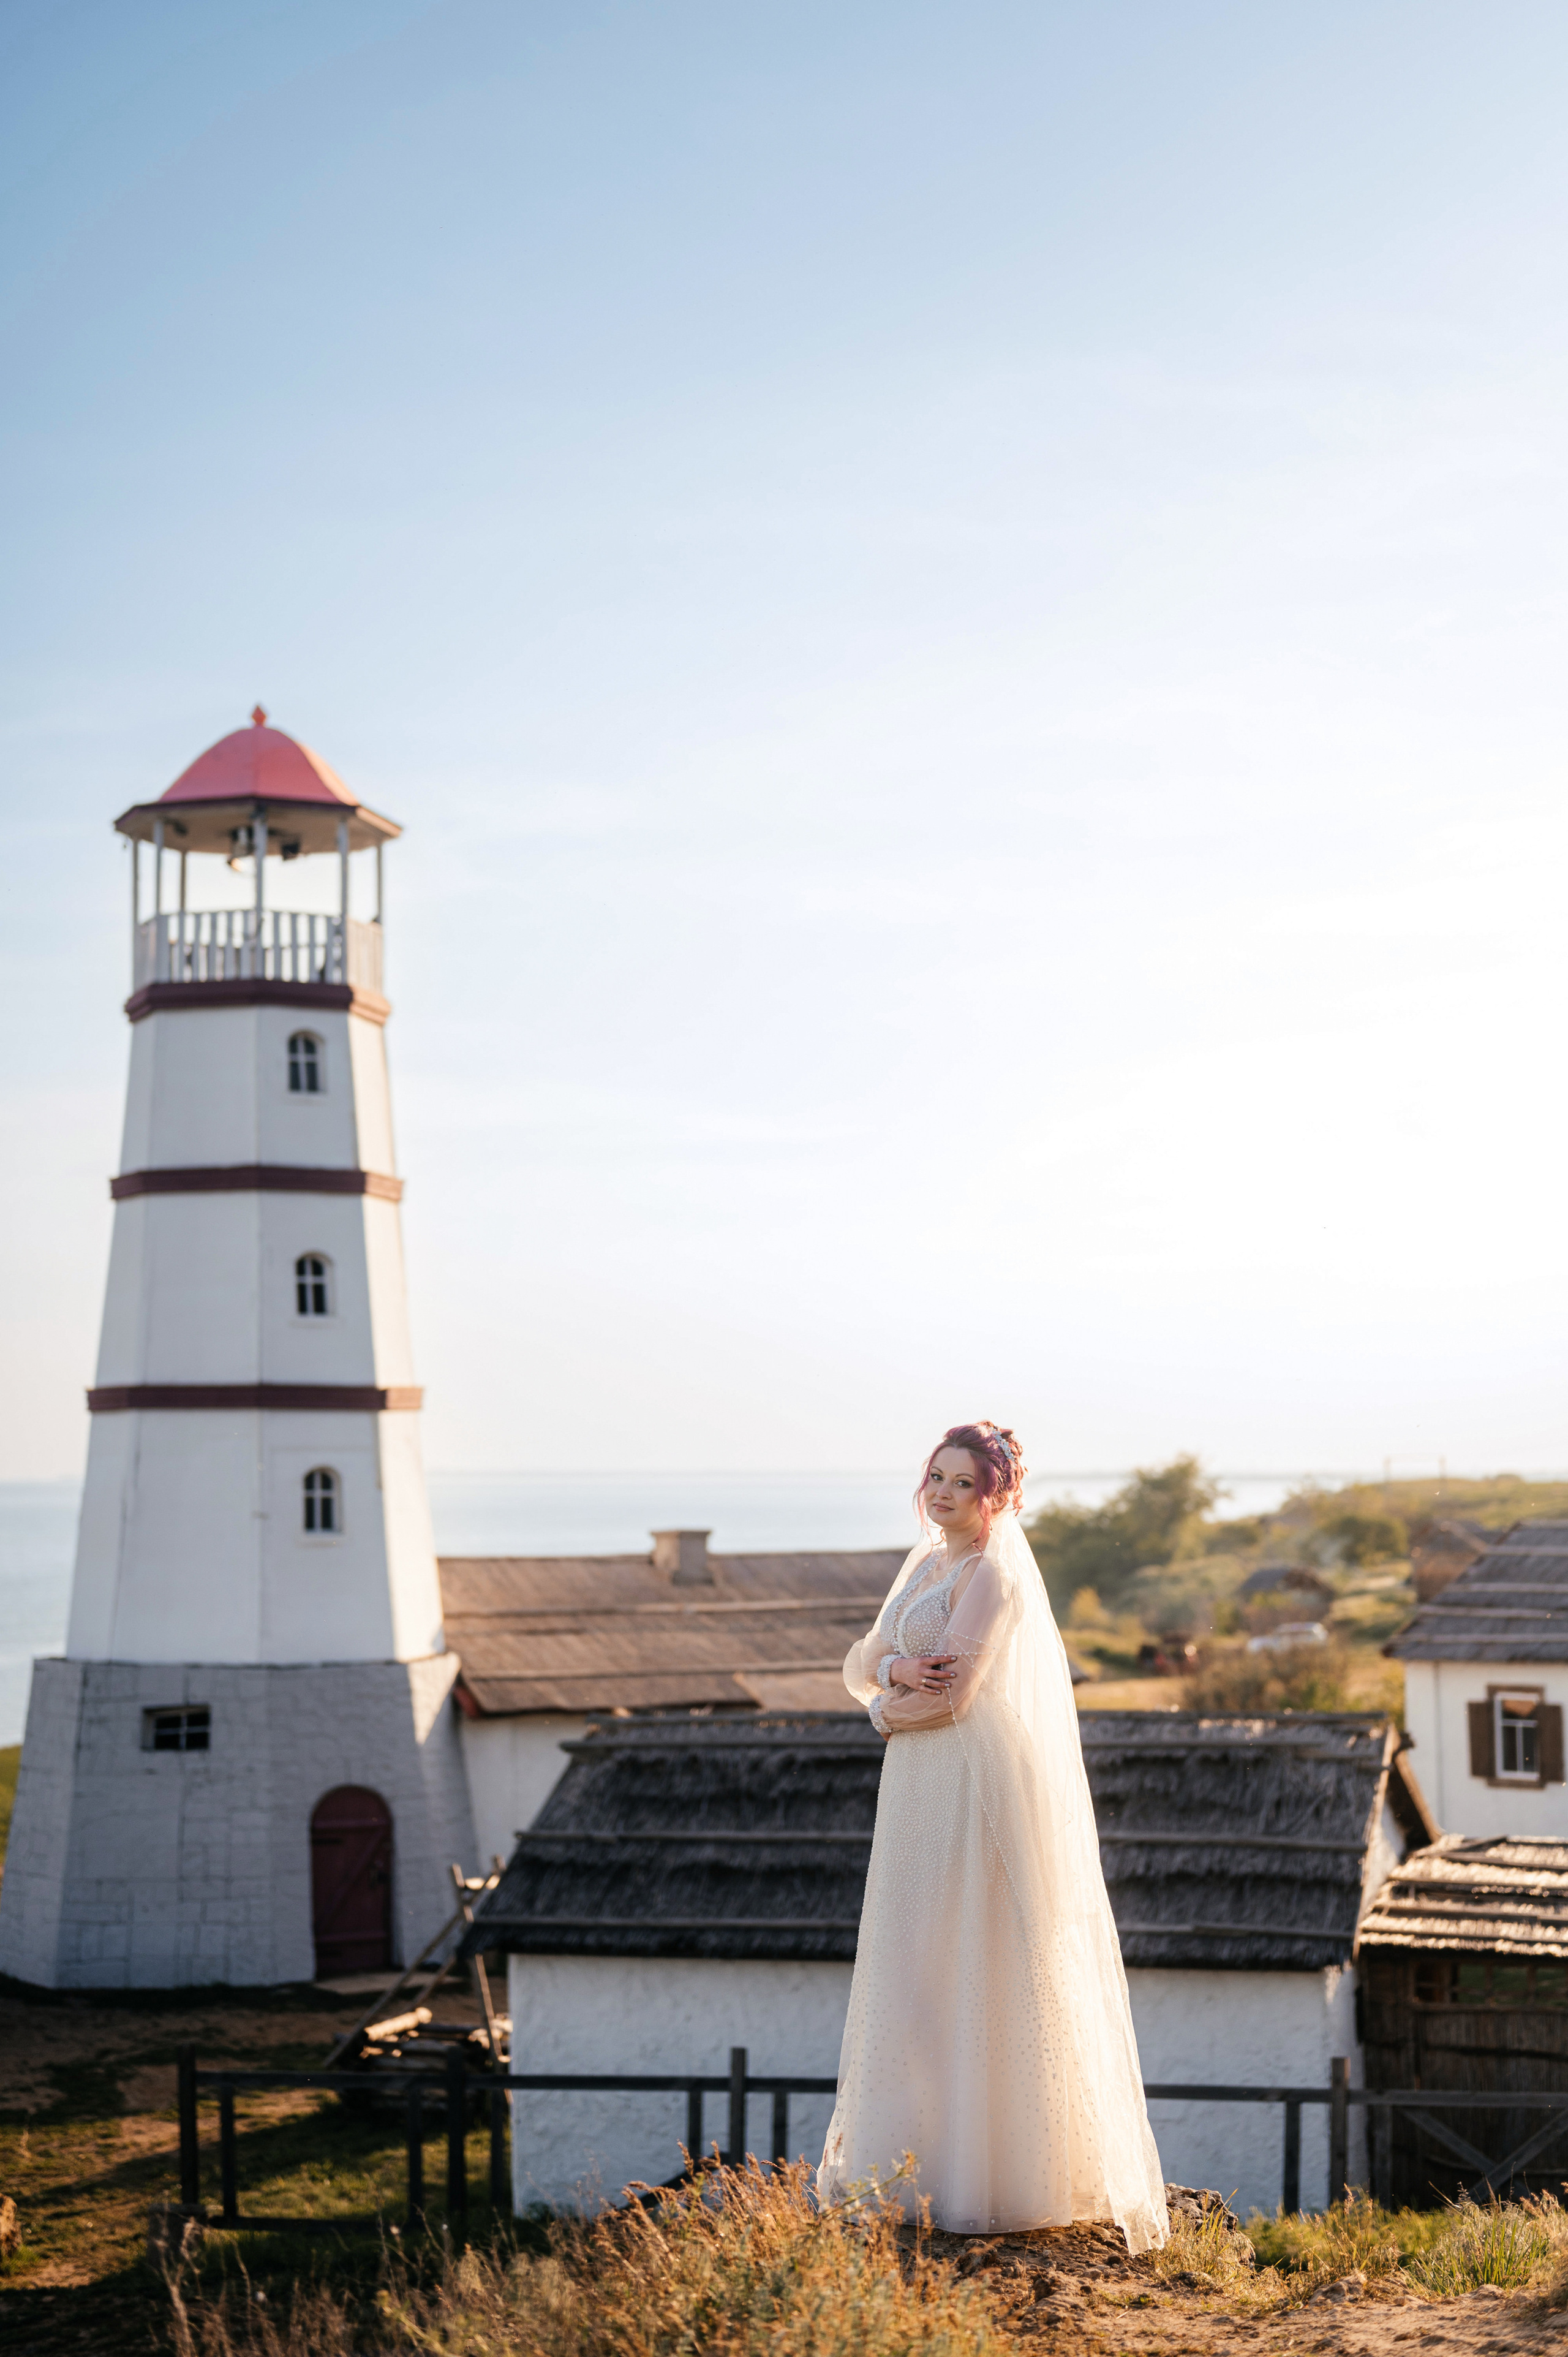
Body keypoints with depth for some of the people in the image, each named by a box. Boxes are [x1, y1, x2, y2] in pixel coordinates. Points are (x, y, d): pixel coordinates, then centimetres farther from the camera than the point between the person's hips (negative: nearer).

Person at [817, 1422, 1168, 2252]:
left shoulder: (995, 1573, -13)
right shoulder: (926, 1562, 15)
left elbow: (952, 1694, -18)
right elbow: (861, 1663, 11)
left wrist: (889, 1709, 0)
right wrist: (895, 1667, -11)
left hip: (982, 1796, -9)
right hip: (925, 1795, 9)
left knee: (975, 1979, -5)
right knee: (913, 1977, 11)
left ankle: (989, 2180, 1)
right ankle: (916, 2165, 17)